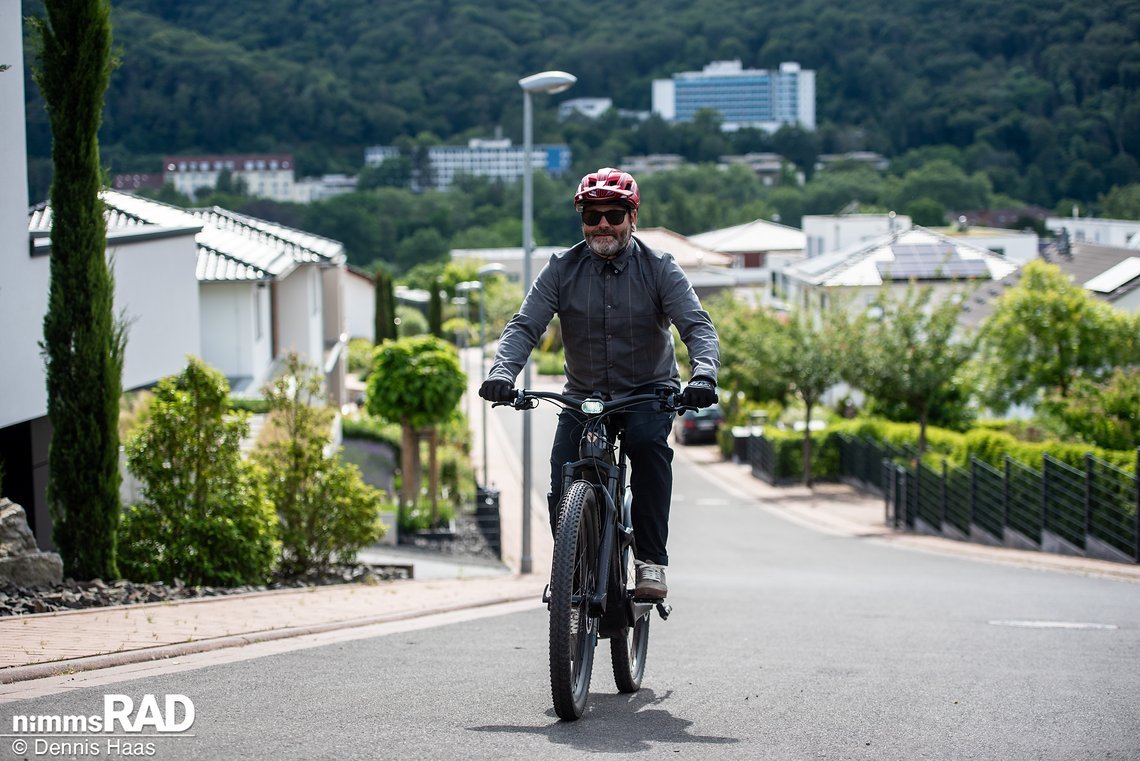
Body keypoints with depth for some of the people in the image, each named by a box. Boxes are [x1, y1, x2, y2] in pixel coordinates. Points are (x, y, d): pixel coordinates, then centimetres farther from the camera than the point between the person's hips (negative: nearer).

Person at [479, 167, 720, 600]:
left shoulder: (658, 268, -6)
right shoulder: (562, 270, -3)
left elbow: (697, 325, -15)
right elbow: (525, 325, -10)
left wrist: (704, 374, -36)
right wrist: (502, 372, -31)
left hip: (649, 393, -2)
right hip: (583, 396, 2)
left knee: (647, 442, -33)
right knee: (564, 482, -17)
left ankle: (651, 562, -27)